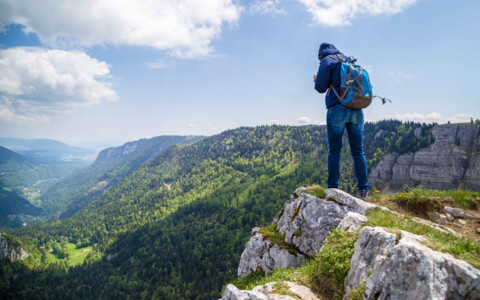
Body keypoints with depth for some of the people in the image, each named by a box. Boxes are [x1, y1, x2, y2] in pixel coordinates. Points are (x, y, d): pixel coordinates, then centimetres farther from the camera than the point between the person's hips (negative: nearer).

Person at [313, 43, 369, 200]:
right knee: (358, 150, 4)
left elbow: (320, 87, -2)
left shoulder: (327, 61, 4)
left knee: (334, 150, 0)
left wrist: (317, 79, 20)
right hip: (357, 111, 5)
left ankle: (333, 189, -1)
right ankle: (363, 191, 2)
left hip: (337, 109, -5)